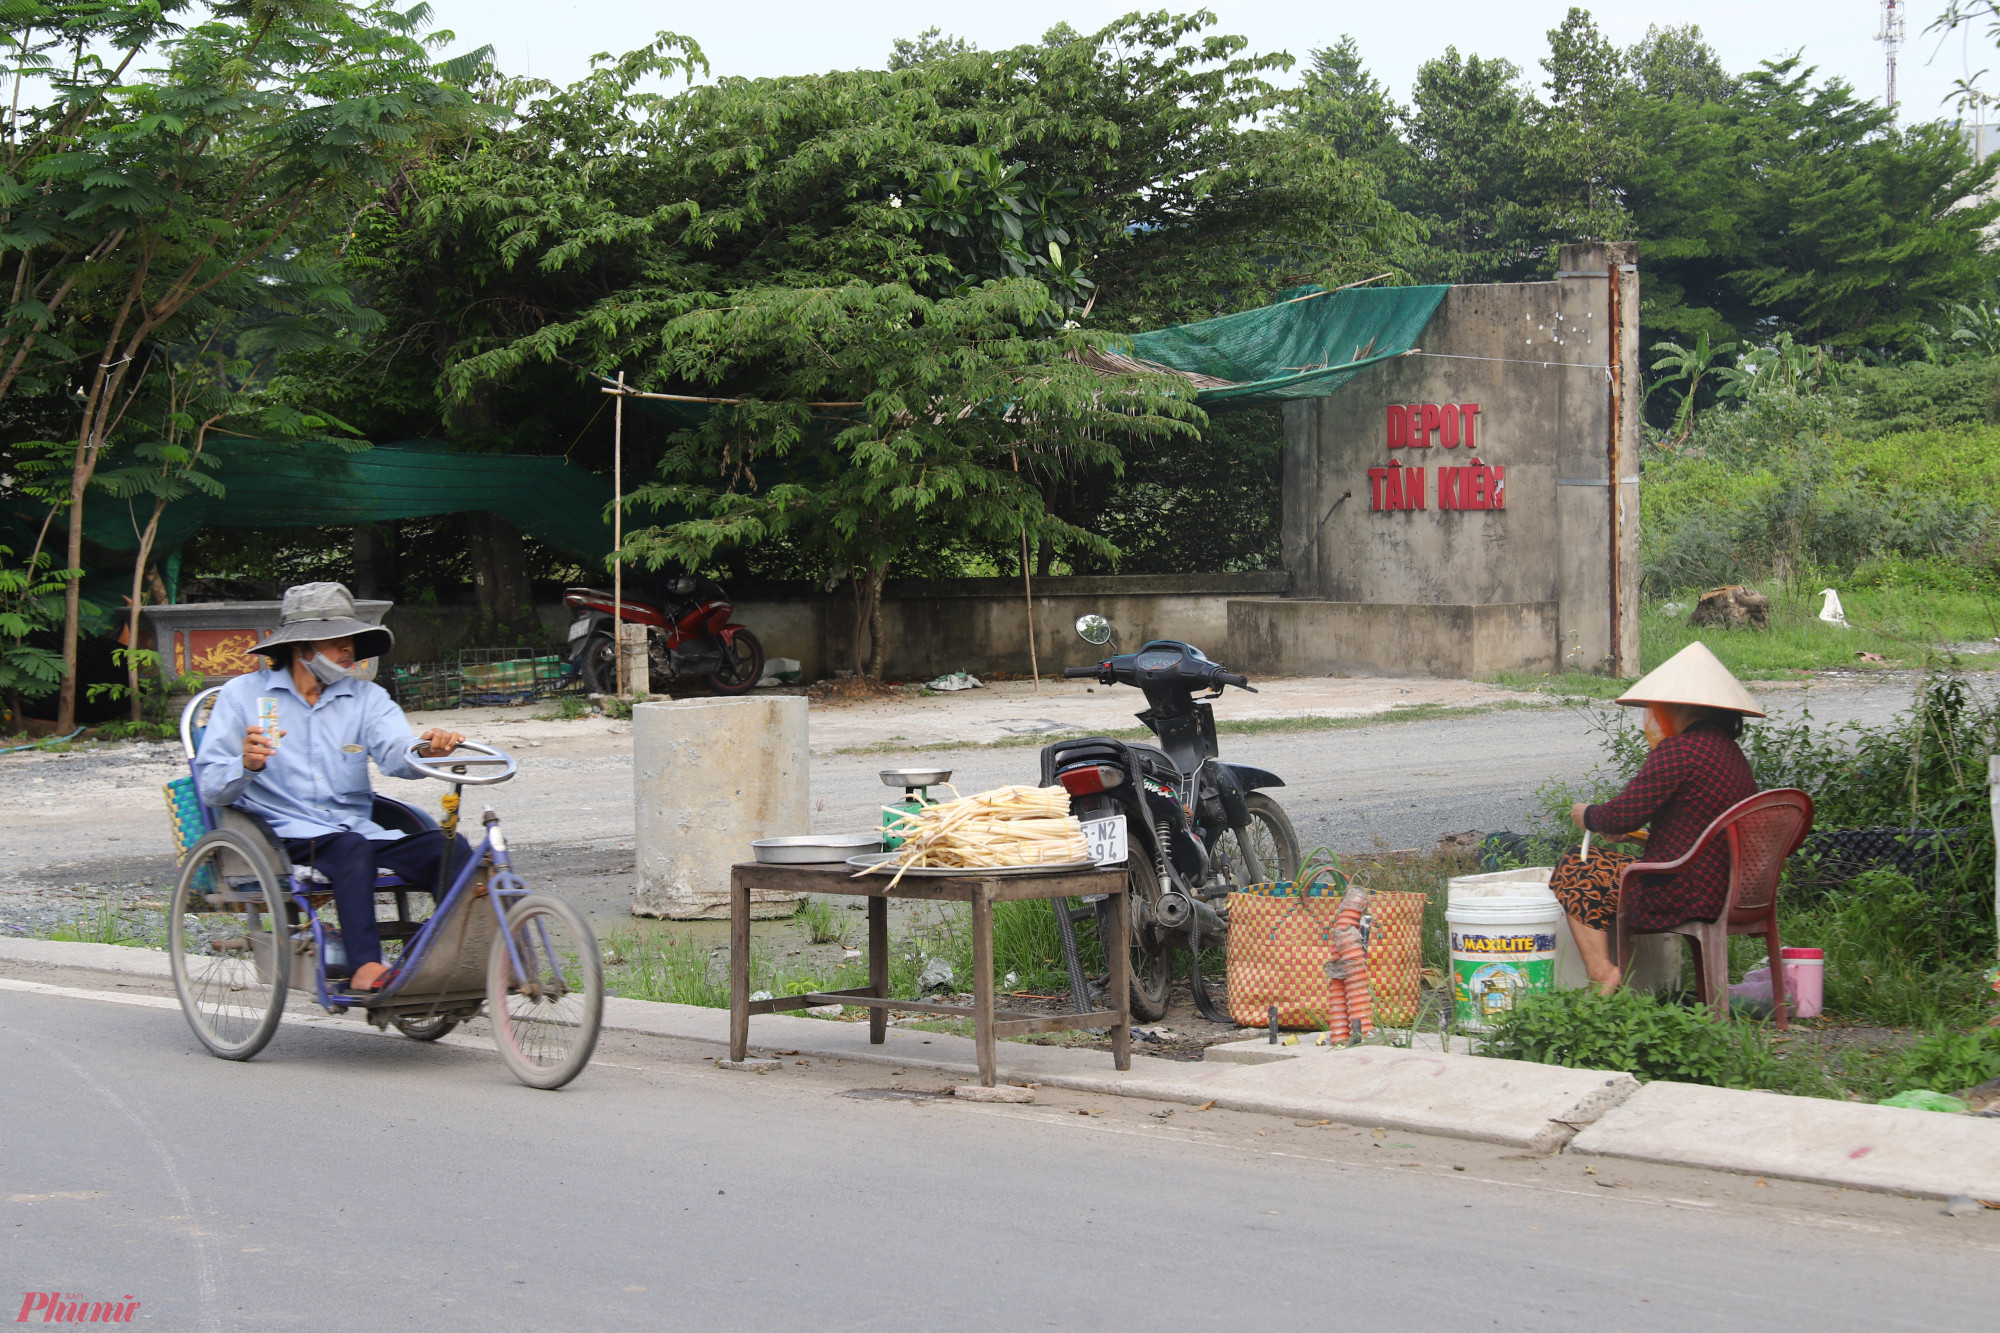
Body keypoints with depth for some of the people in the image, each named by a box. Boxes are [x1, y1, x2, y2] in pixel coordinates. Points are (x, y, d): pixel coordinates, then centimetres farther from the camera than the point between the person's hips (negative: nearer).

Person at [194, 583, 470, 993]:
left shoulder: (366, 697, 13)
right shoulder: (243, 695, 6)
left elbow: (395, 754, -8)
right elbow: (211, 789, 0)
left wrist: (426, 751, -32)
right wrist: (246, 766, -23)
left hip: (358, 827, 4)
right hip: (280, 835, -4)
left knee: (449, 847, -23)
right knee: (352, 847, -37)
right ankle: (365, 968, -45)